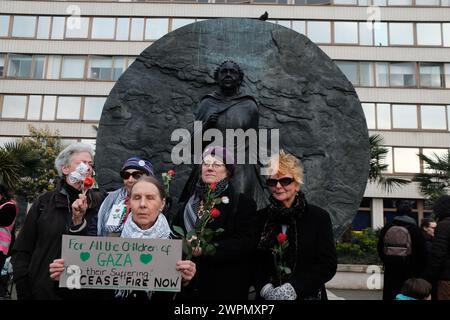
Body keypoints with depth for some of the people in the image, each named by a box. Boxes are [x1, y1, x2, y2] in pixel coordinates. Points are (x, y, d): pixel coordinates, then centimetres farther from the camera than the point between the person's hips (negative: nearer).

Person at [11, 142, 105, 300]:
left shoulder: (99, 202, 0)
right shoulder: (44, 201, 1)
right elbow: (22, 250, 3)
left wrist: (80, 220, -16)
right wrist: (23, 290, -3)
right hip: (44, 290, 0)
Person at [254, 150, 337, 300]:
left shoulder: (319, 216, -7)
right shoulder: (261, 217, -1)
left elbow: (328, 264, -10)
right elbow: (253, 261, 1)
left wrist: (294, 287, -19)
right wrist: (265, 288, -16)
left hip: (307, 295, -1)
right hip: (267, 295, 2)